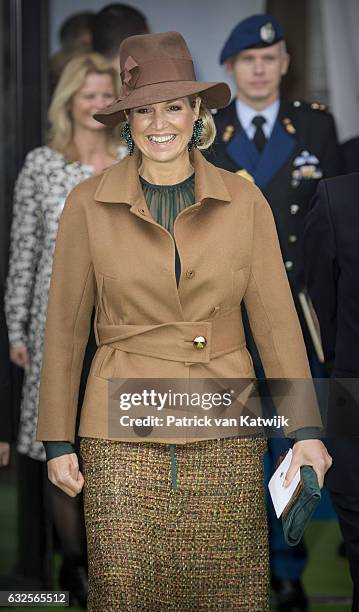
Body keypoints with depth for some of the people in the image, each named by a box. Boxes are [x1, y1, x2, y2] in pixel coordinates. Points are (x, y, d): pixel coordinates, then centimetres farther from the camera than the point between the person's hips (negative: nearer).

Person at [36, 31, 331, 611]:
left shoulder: (243, 201, 3)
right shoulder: (89, 204, 1)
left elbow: (276, 318, 4)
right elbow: (65, 326, 5)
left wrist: (305, 429, -1)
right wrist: (58, 439, 3)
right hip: (124, 433, -1)